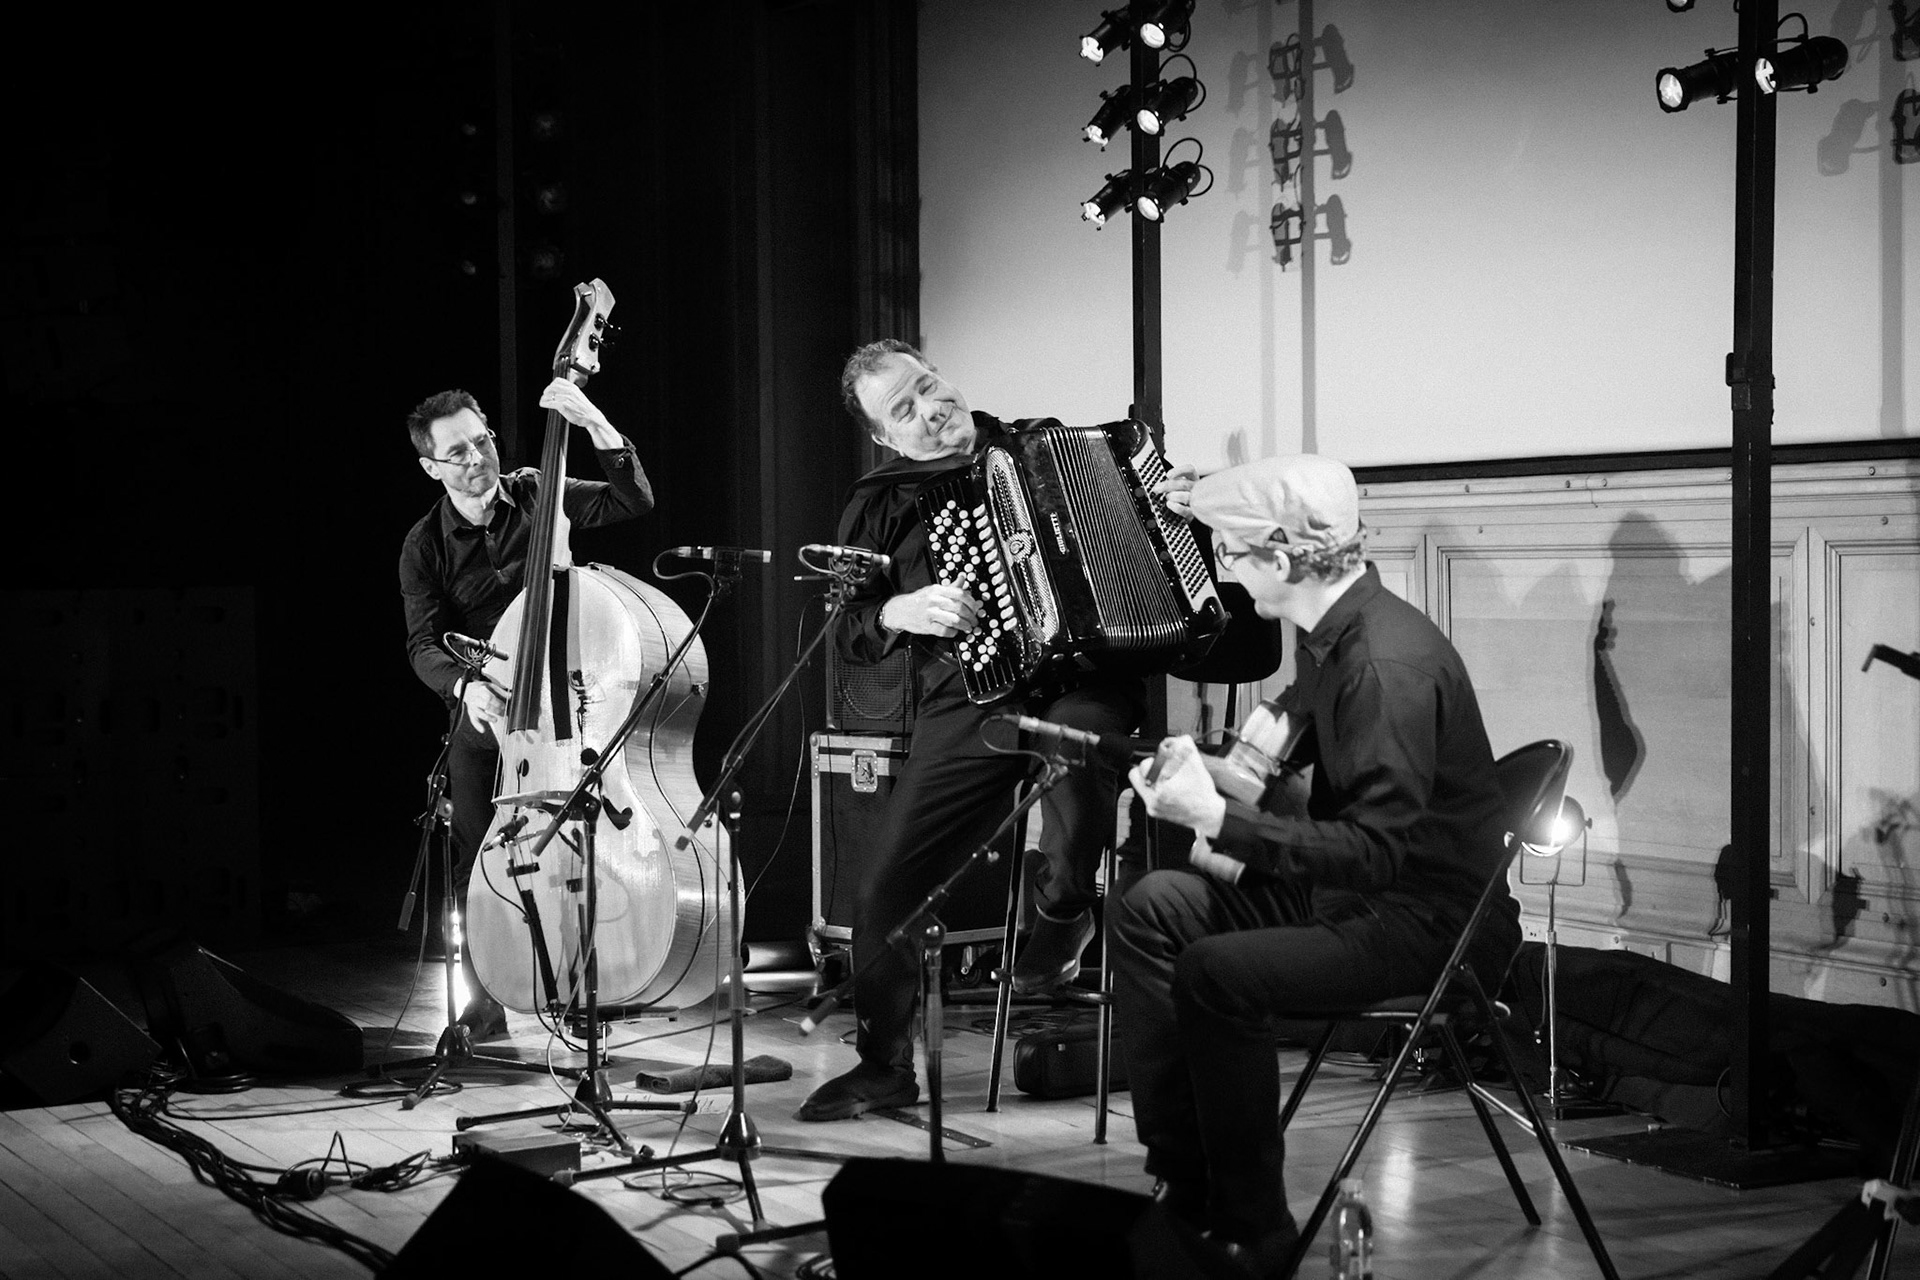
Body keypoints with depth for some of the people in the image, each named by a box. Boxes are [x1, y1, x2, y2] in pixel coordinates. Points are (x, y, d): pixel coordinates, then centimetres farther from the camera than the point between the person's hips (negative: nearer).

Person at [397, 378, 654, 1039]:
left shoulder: (535, 495, 1)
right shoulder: (424, 548, 0)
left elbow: (634, 501, -9)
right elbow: (424, 645, -8)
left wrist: (595, 425, -23)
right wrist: (466, 686, -29)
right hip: (481, 717, 1)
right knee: (477, 866, -1)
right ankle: (485, 1006, 15)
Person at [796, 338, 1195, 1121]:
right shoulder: (879, 507, 13)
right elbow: (849, 633, 8)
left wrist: (1177, 507, -1)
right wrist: (900, 612, -13)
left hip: (1082, 682, -1)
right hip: (968, 704, 2)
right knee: (887, 885, -7)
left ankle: (1063, 907, -6)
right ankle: (883, 1065, 17)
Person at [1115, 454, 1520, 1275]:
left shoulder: (1389, 665, -25)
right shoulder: (1328, 637, 5)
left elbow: (1377, 849, -30)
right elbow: (1286, 739, 23)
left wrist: (1221, 822, -29)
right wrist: (1204, 772, 4)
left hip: (1431, 920, -10)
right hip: (1353, 884, 10)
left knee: (1216, 971, -26)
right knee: (1153, 907, 0)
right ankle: (1180, 1187, 0)